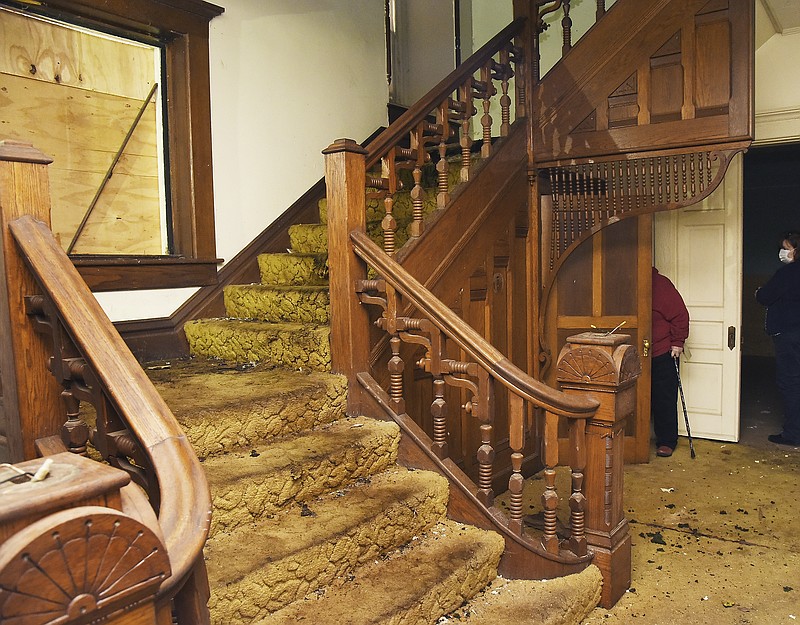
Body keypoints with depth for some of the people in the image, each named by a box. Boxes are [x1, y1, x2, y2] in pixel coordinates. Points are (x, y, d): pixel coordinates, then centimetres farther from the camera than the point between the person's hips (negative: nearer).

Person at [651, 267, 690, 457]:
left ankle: (667, 441, 12)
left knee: (664, 399, 2)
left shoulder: (660, 284, -13)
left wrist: (677, 342, -12)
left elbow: (680, 315, -12)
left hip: (663, 354, -5)